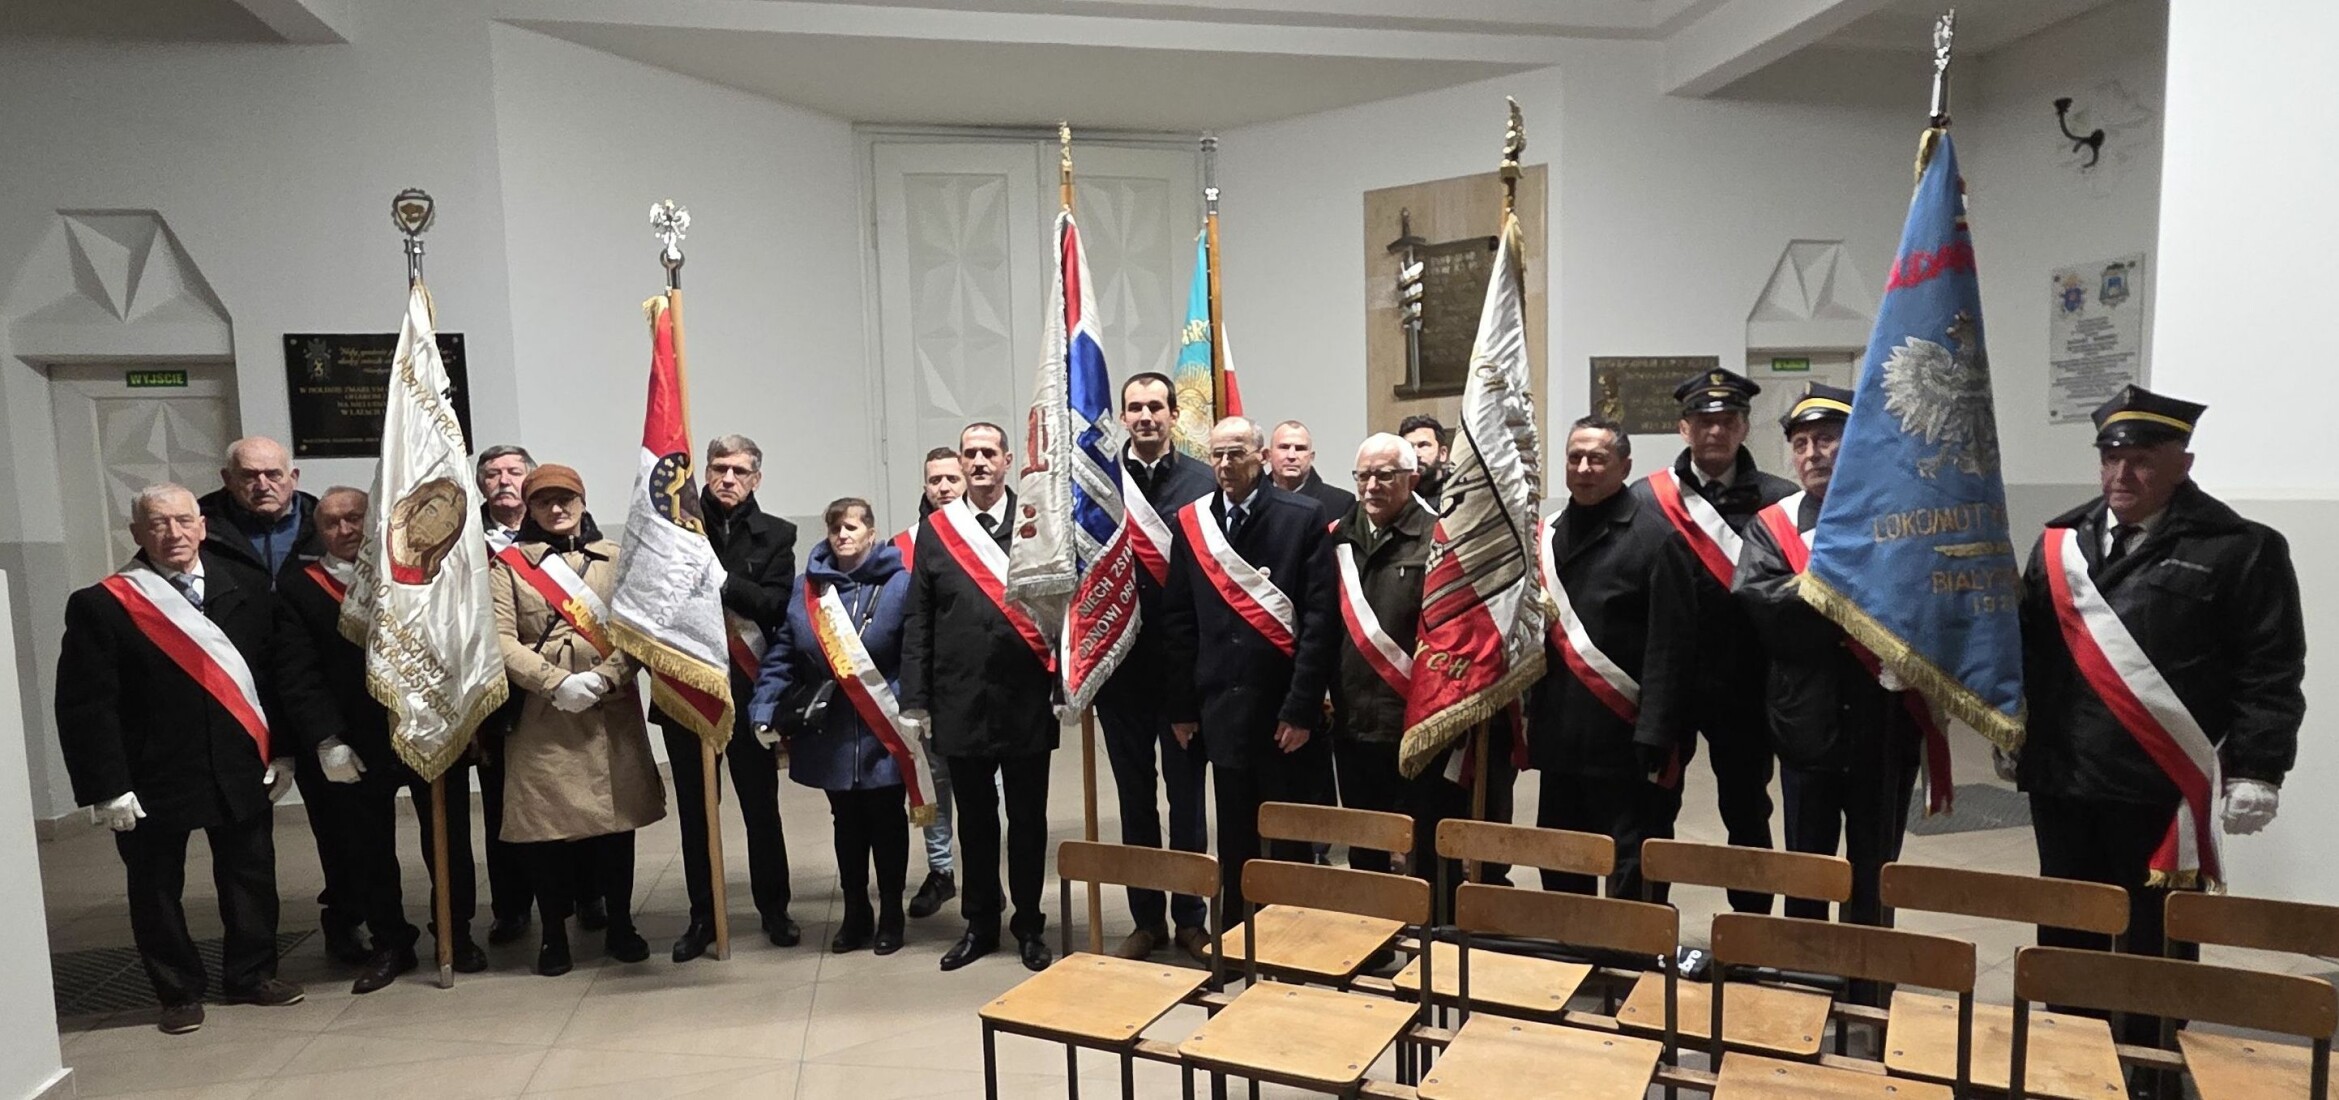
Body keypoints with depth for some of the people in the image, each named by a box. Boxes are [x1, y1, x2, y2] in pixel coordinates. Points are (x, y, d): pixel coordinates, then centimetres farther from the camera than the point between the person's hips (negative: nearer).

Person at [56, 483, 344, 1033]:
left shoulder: (248, 587, 0)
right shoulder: (100, 606, -7)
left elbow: (289, 669, 3)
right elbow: (84, 705, -9)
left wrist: (284, 749, 0)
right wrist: (107, 786, -13)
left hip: (243, 768, 2)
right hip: (153, 778, -2)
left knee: (251, 878, 13)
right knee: (156, 889, 11)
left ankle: (252, 975, 30)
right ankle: (178, 992, 27)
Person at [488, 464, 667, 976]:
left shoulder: (615, 558, 9)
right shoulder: (509, 564, 5)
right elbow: (501, 640, -4)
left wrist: (601, 679, -14)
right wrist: (556, 683, -16)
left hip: (610, 713, 1)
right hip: (540, 717, -1)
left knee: (615, 814, 6)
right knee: (545, 821, 2)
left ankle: (620, 924, 21)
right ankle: (554, 933, 18)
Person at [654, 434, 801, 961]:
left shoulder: (775, 535, 3)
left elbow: (774, 604, -10)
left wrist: (718, 579, -21)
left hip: (747, 687, 0)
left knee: (761, 804, 9)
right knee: (694, 808, 10)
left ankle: (774, 908, 23)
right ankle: (702, 915, 22)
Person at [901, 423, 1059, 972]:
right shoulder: (935, 530, 5)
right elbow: (918, 623, 5)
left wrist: (1068, 688, -9)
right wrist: (915, 700, 0)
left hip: (1027, 700, -1)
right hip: (961, 701, 2)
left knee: (1028, 818, 10)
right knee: (974, 818, 14)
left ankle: (1029, 924, 25)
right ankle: (980, 922, 28)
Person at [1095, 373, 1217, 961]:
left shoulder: (1203, 481, -1)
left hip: (1184, 663, -2)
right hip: (1120, 662, 2)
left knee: (1187, 792, 9)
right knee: (1135, 795, 12)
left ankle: (1190, 917, 22)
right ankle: (1146, 918, 25)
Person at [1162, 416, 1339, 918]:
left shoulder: (1304, 518, -5)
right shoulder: (1190, 522, 5)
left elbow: (1320, 618, -9)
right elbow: (1178, 620, 7)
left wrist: (1301, 707, -13)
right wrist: (1182, 705, 4)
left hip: (1284, 708, -3)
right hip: (1223, 705, 3)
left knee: (1290, 838, 8)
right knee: (1234, 839, 12)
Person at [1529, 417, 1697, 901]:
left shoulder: (1652, 536, -9)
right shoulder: (1549, 534, 12)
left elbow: (1670, 646, -14)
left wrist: (1654, 737, -19)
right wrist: (1532, 716, 12)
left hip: (1626, 737, -6)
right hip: (1560, 733, 7)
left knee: (1633, 874, 3)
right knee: (1559, 870, 16)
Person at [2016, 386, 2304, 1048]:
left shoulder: (2239, 549, -4)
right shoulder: (2062, 540, 9)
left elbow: (2270, 671, -6)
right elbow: (2028, 644, 13)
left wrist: (2255, 770, -11)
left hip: (2161, 788, -4)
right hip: (2061, 778, 4)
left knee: (2156, 942, 7)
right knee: (2066, 932, 15)